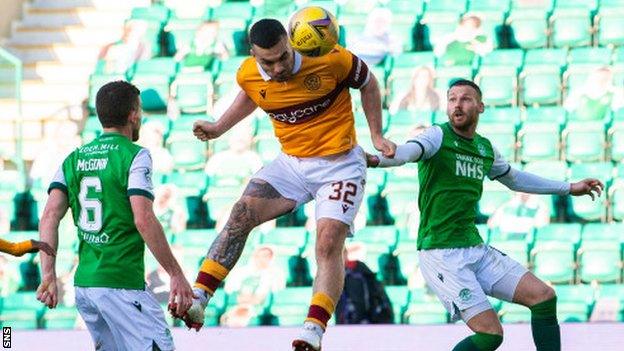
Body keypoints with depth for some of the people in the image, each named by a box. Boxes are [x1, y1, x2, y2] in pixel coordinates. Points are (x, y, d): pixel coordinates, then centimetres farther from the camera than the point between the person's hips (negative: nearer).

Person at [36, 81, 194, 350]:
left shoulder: (74, 159, 13)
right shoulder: (134, 156, -6)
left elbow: (50, 216, 2)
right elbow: (143, 220, -16)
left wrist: (48, 276, 0)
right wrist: (176, 275, -12)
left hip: (83, 283, 8)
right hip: (121, 283, -8)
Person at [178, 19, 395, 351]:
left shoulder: (331, 59, -20)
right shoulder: (248, 75, -7)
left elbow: (368, 84, -1)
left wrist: (376, 136, -1)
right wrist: (219, 127, 11)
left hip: (339, 165, -4)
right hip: (291, 162, 4)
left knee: (329, 244, -18)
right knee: (242, 214, -14)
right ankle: (197, 300, -16)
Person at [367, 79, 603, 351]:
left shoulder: (484, 148, 12)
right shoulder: (438, 136, -8)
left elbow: (514, 179, 32)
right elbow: (408, 151, -30)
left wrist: (569, 188, 38)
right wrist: (377, 160, -53)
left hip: (475, 248, 7)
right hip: (441, 253, -7)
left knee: (544, 297, 2)